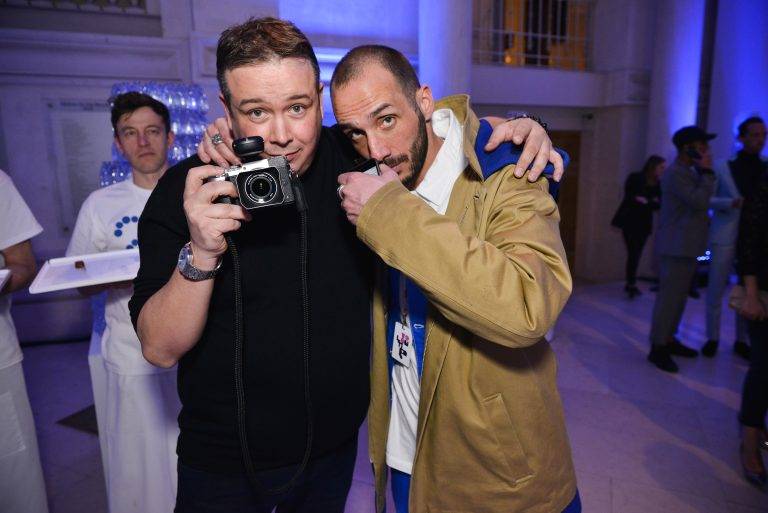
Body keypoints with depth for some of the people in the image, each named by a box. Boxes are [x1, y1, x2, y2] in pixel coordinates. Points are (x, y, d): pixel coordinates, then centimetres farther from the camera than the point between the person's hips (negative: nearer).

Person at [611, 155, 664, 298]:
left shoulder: (658, 184, 10)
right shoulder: (635, 178, -3)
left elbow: (659, 204, 5)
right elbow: (628, 197, -11)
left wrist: (646, 201, -15)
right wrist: (651, 202, -14)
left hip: (644, 223, 5)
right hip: (629, 221, -5)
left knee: (636, 254, 5)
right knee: (633, 253, -12)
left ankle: (630, 283, 13)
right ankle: (631, 284, -10)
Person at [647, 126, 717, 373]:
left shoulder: (688, 172, 17)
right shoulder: (675, 173, -15)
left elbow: (698, 202, 23)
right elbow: (699, 201, -23)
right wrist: (707, 172, -15)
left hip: (686, 245, 10)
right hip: (677, 246, -10)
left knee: (678, 295, 15)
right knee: (669, 296, -7)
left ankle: (668, 339, 25)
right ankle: (657, 347, -1)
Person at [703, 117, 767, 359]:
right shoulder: (723, 168, 3)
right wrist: (729, 203, -16)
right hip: (724, 237, -2)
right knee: (715, 291, 2)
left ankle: (741, 340, 18)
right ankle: (712, 338, 15)